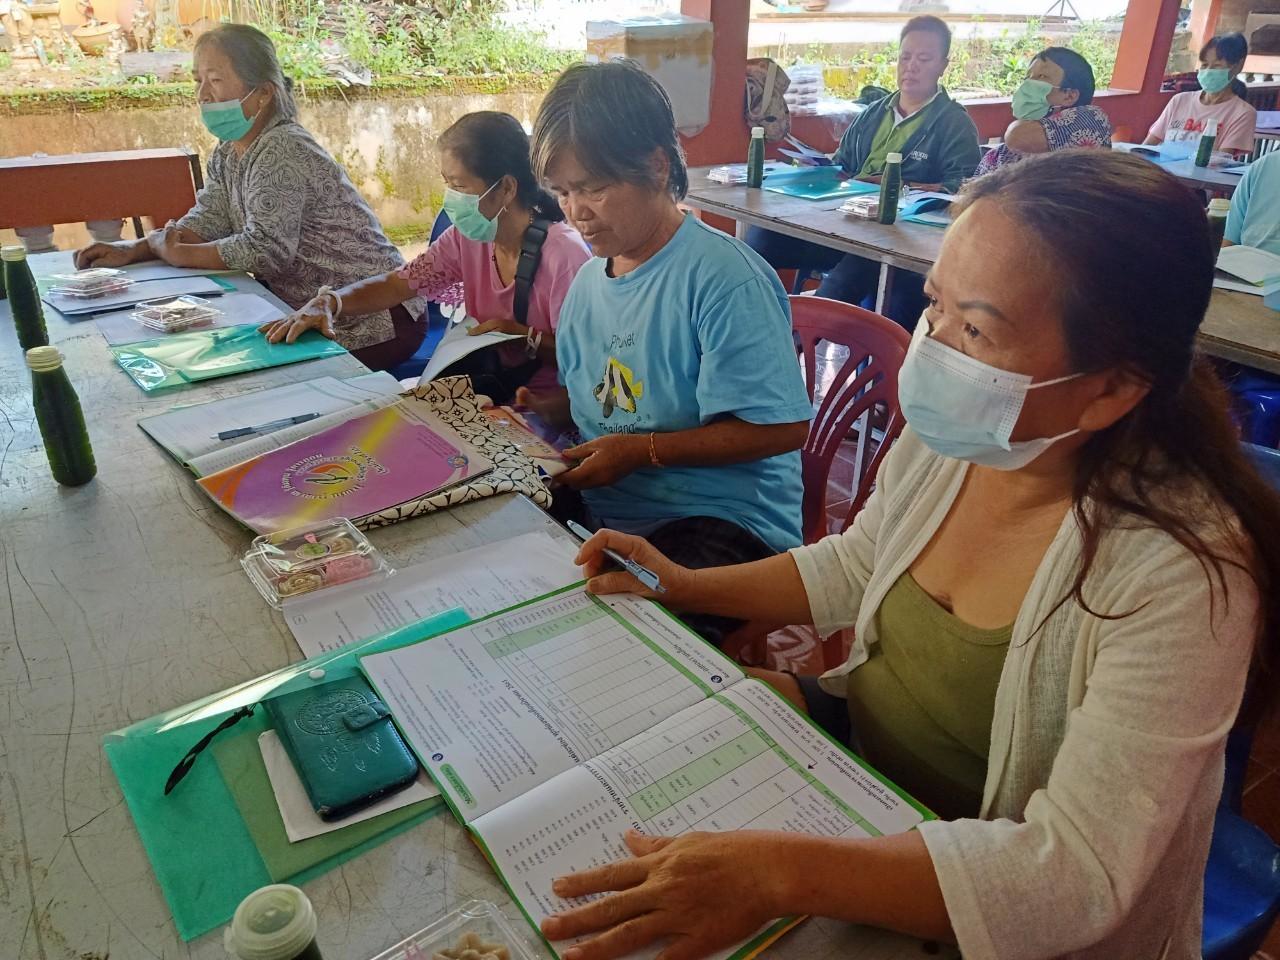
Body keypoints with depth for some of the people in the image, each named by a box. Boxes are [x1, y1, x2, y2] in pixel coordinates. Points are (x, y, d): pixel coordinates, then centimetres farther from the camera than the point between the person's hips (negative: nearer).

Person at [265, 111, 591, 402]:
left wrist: (525, 337, -27)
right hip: (487, 387, 6)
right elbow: (397, 284, 0)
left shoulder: (562, 253, -21)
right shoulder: (467, 237, 1)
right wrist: (329, 302, -15)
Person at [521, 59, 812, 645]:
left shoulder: (723, 278, -16)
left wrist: (642, 450, -19)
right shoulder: (591, 278, 12)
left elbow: (782, 427, -18)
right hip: (601, 510, 8)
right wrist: (541, 409, 2)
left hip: (720, 524, -7)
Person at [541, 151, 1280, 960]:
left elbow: (1078, 872, -32)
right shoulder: (945, 437, -12)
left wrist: (783, 874, -43)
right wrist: (688, 587, -3)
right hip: (856, 738, 6)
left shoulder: (1181, 575, -31)